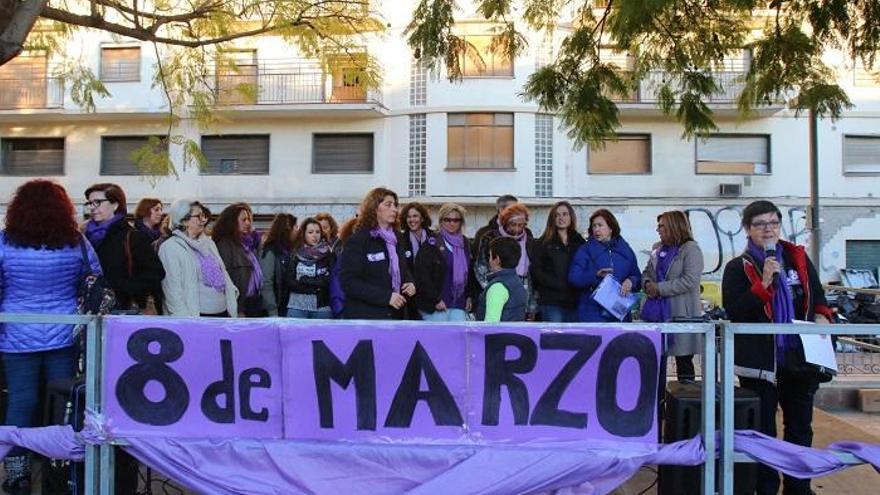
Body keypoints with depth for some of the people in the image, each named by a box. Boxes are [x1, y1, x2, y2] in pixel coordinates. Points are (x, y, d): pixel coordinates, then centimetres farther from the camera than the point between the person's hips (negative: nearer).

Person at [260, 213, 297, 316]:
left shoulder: (290, 250, 10)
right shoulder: (271, 251, -11)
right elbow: (266, 283, -16)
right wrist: (272, 311, -20)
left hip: (288, 306, 7)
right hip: (277, 308, -7)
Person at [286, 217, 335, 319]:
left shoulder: (328, 254, 4)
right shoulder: (295, 255, 7)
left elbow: (330, 281, -4)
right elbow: (290, 282, 0)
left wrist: (304, 281, -8)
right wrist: (316, 287, -10)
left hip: (322, 307, 0)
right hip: (297, 307, 0)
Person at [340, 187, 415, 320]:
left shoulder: (395, 239, 14)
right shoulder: (357, 240, -10)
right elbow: (348, 281, -18)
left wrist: (410, 283, 0)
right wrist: (386, 296, -24)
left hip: (395, 314, 8)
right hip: (365, 316, -8)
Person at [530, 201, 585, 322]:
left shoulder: (579, 242, 15)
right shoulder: (542, 243, 6)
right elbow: (535, 271, -3)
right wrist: (561, 285, -12)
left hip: (575, 302, 3)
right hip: (552, 302, -3)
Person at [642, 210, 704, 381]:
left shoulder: (691, 249, -7)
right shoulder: (658, 248, 14)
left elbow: (690, 280, -18)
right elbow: (646, 272, 22)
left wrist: (660, 288, -17)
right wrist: (648, 283, -2)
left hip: (681, 314, -7)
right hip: (657, 312, 7)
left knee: (683, 360, 2)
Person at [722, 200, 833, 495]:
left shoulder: (798, 257, 7)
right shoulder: (738, 268, -4)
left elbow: (817, 295, 15)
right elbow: (733, 312, -13)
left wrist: (821, 316, -6)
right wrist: (764, 283, -21)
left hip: (800, 357, 4)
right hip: (759, 360, -4)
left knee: (800, 427, 15)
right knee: (763, 430, 3)